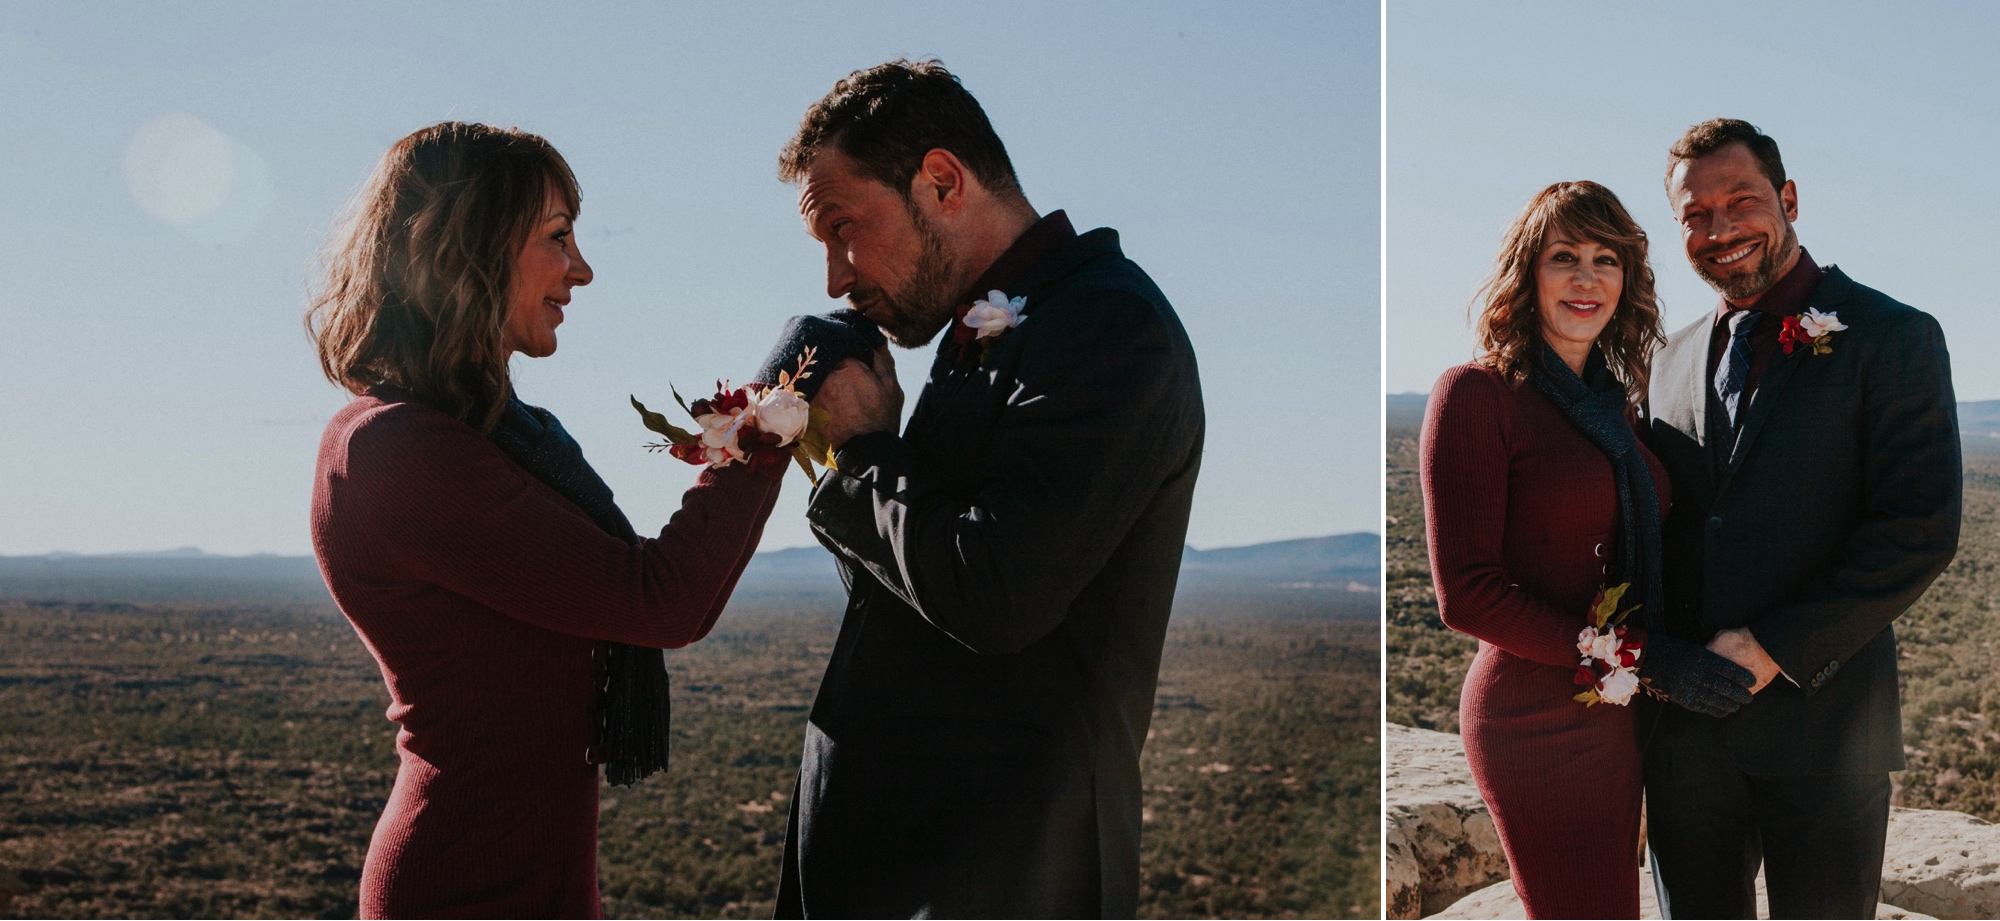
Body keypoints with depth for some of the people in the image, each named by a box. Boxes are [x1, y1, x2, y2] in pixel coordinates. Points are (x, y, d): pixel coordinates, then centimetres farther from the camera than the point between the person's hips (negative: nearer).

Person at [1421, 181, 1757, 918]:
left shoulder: (1614, 400, 12)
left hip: (1617, 714, 7)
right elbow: (1465, 592, -16)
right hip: (1538, 715, -7)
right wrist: (1640, 660, -17)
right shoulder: (1476, 394, -10)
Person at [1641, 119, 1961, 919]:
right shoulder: (1675, 360, 12)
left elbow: (1922, 530, -12)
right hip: (1683, 726, 5)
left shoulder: (1892, 338, -5)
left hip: (1823, 723, -4)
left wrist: (1774, 648, -17)